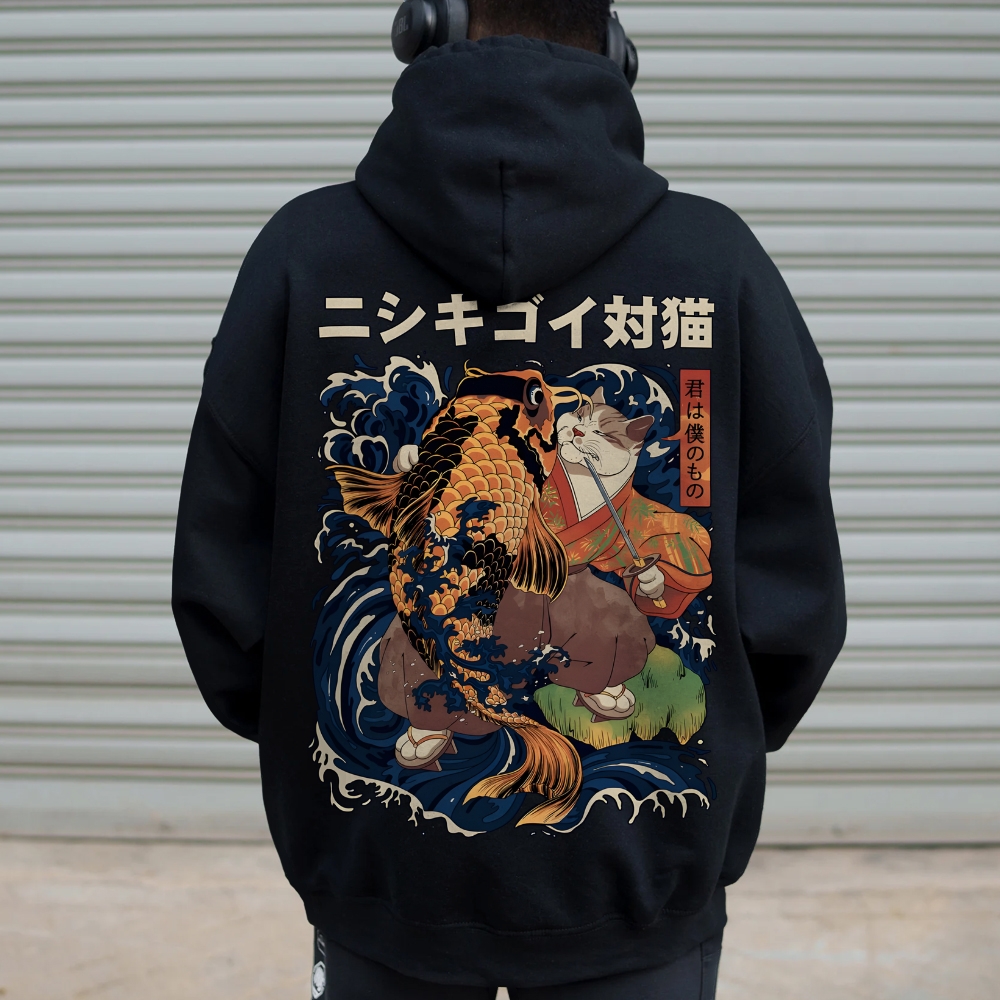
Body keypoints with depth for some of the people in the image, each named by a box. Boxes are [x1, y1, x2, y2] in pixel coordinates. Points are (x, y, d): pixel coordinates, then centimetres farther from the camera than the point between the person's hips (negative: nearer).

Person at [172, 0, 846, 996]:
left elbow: (221, 583, -8)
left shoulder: (305, 250, -11)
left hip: (380, 880, 1)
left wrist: (289, 734, 10)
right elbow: (794, 596, -9)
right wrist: (716, 754, 9)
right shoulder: (721, 260, -11)